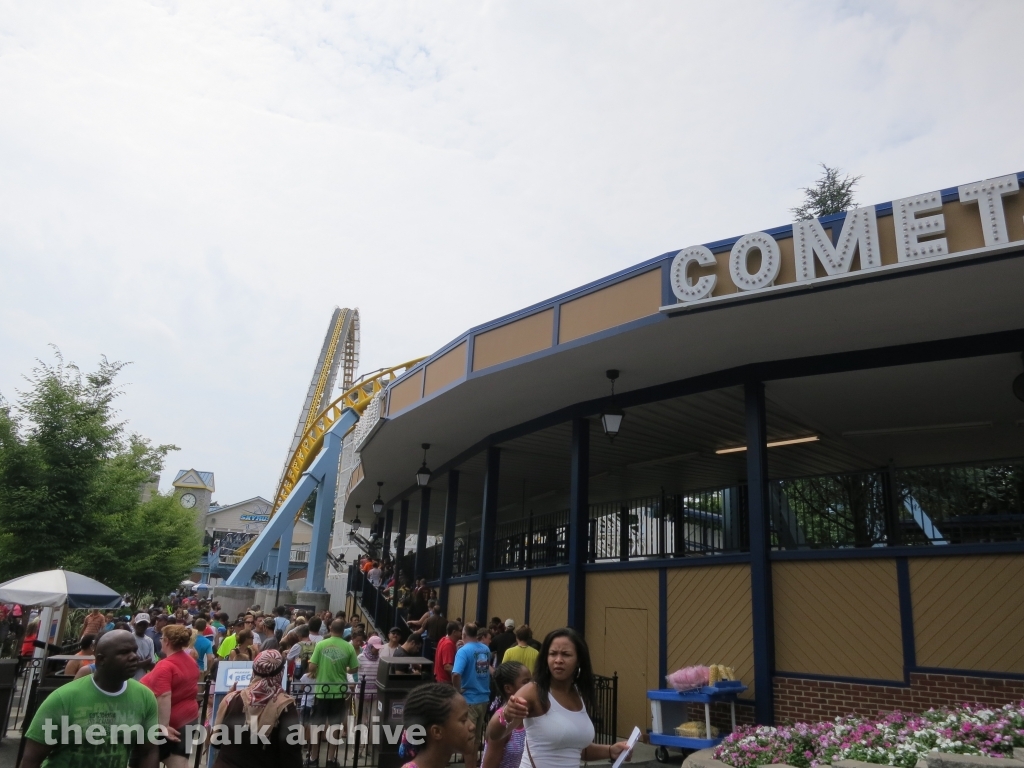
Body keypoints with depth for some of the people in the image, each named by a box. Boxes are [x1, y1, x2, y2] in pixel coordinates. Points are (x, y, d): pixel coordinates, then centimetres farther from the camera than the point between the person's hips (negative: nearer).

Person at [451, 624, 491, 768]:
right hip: (484, 698, 6)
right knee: (477, 737, 20)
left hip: (469, 700, -6)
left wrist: (458, 690, -16)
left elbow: (456, 674, -33)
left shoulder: (464, 651, -18)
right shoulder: (486, 649, 3)